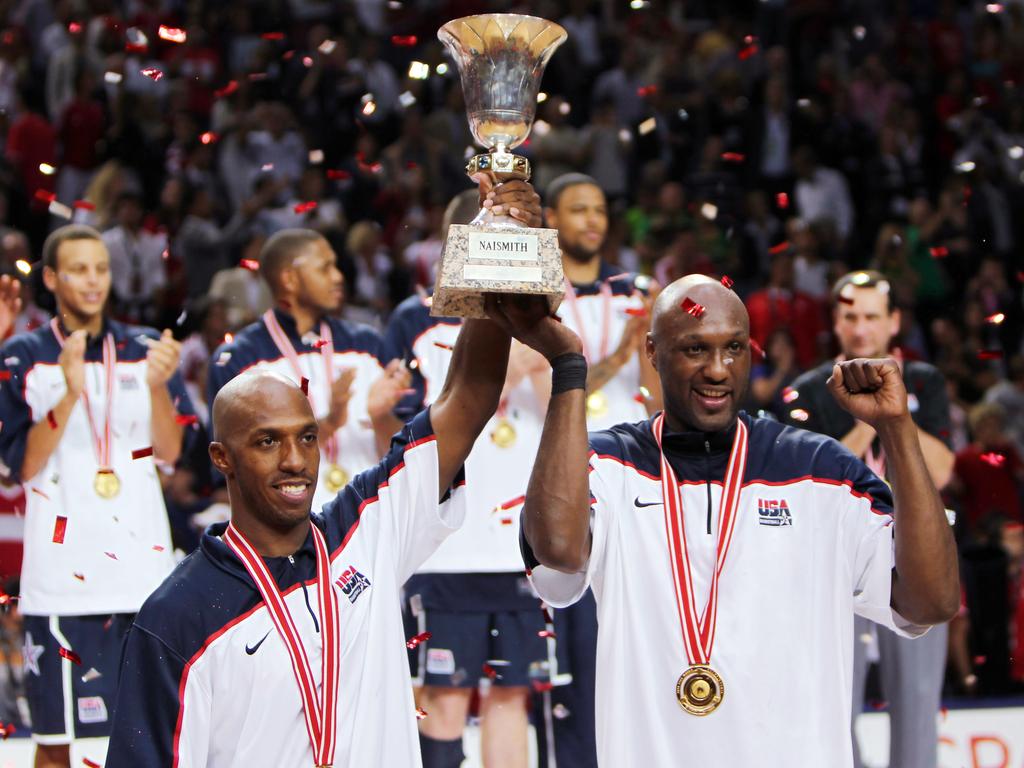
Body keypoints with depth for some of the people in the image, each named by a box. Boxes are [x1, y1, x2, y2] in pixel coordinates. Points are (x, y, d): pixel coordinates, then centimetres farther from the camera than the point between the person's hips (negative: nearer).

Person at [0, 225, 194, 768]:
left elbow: (170, 452, 3)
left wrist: (157, 384, -14)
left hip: (141, 555, 2)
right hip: (61, 560, -2)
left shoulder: (144, 350, 9)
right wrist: (69, 394, -17)